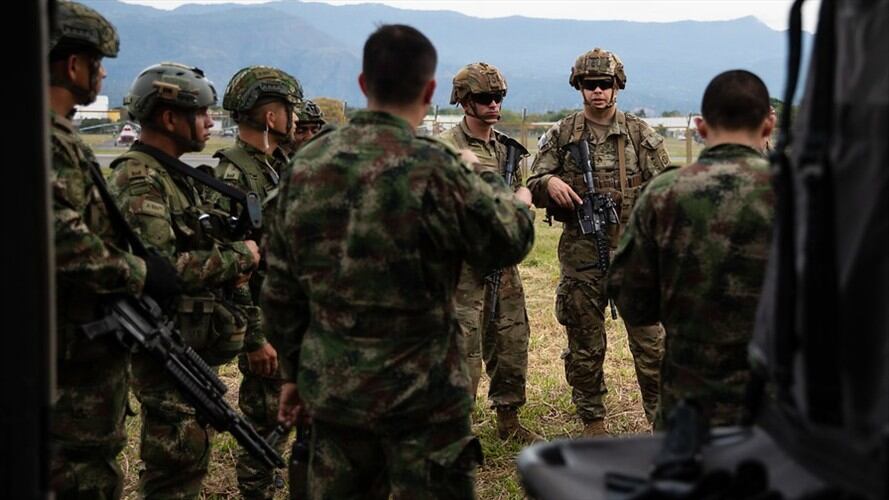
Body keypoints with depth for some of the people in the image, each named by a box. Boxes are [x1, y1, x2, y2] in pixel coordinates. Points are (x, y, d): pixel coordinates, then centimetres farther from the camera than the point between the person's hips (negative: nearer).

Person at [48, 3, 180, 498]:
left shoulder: (60, 137, 15)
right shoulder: (44, 141, -18)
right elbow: (61, 241, -28)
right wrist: (141, 273, -16)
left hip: (87, 345, 10)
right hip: (75, 355, -10)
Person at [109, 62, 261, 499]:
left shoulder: (174, 173, 14)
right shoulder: (139, 180, -17)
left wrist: (229, 264, 3)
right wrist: (238, 256, -16)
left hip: (193, 342, 10)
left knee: (185, 458, 18)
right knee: (179, 461, -4)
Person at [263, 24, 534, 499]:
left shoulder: (307, 163, 0)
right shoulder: (431, 169, -18)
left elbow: (281, 286, 6)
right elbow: (507, 242, -4)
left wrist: (293, 370, 17)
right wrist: (517, 203, 18)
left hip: (330, 388, 5)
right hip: (419, 394, -5)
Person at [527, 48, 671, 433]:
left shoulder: (640, 134, 3)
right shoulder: (561, 135, 5)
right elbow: (533, 184, 5)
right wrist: (550, 182, -18)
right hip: (581, 254, 1)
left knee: (651, 340, 0)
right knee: (584, 346, 10)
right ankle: (592, 421, 25)